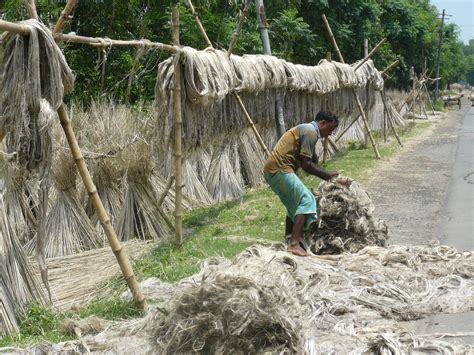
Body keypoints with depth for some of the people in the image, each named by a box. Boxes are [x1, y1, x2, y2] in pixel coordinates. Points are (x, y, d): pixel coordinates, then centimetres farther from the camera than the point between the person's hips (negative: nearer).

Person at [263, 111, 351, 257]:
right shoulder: (310, 131, -10)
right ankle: (294, 244, -21)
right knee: (306, 200, -13)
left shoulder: (307, 131, 22)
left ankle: (289, 242, 20)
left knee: (294, 205, 19)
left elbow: (314, 164, 22)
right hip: (280, 169, -11)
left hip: (272, 171, 11)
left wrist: (334, 179, 16)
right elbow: (306, 165, -14)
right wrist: (328, 175, -3)